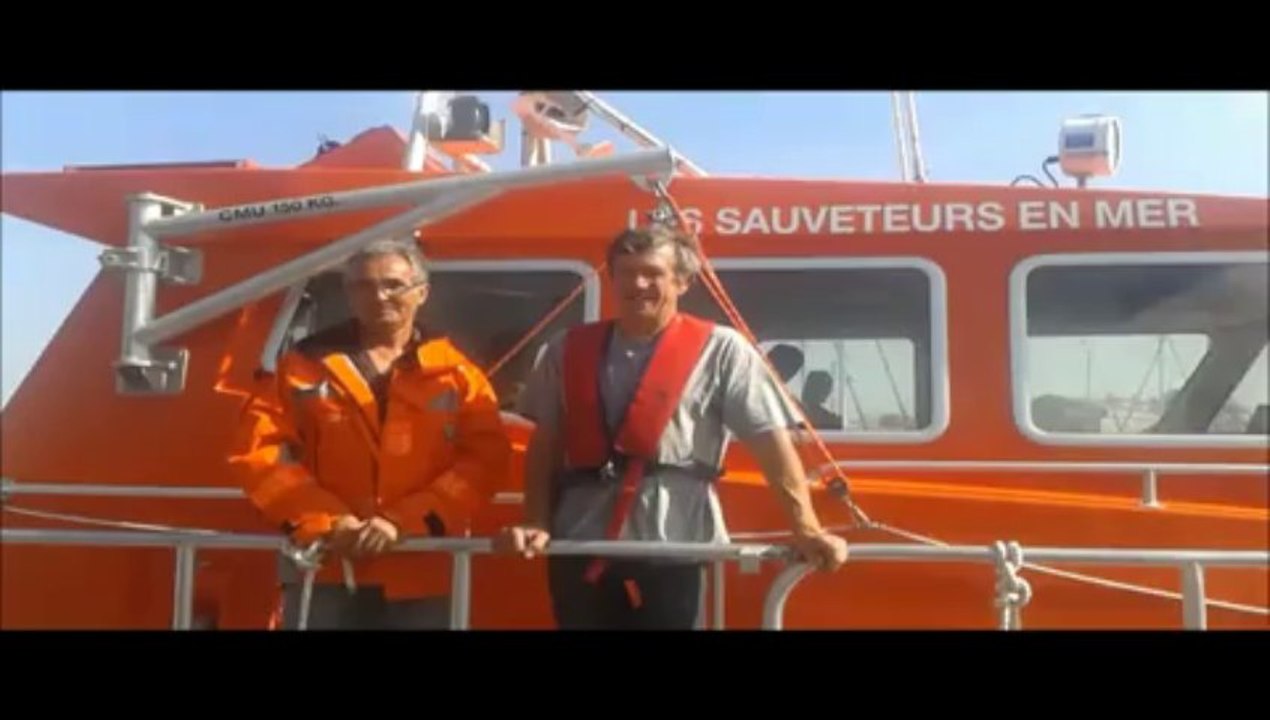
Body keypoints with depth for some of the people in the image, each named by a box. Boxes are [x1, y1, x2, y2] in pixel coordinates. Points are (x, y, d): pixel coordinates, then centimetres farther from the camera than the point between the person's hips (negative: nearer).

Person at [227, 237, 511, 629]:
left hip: (421, 576, 0)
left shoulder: (456, 373, 6)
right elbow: (259, 450, 1)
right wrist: (324, 520, -12)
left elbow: (485, 460, -4)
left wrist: (403, 522, -16)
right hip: (324, 571, 0)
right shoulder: (306, 364, 7)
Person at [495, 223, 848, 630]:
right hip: (579, 549, 3)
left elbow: (772, 443, -6)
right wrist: (536, 524, -1)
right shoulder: (568, 351, 8)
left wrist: (806, 529, -13)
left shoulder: (721, 350, -2)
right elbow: (544, 447, 11)